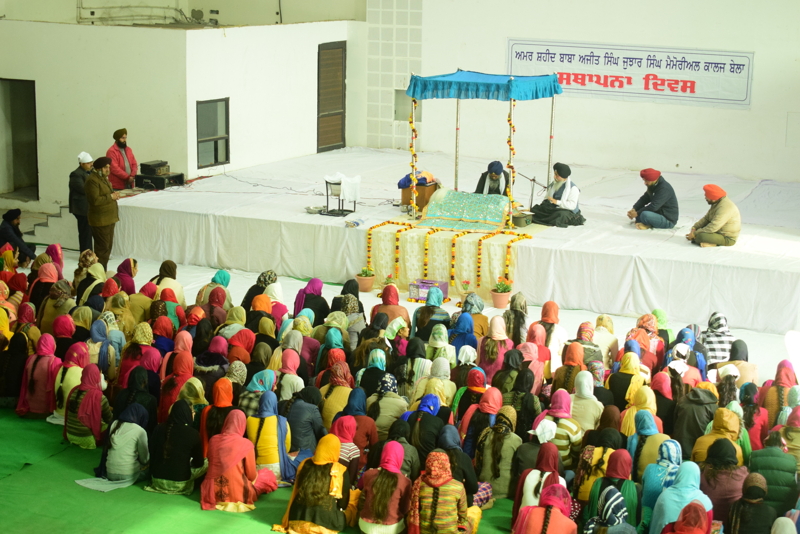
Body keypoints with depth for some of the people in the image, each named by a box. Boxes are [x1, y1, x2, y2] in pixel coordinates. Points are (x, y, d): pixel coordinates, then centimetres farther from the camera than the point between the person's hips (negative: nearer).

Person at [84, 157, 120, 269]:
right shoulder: (92, 180, -16)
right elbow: (95, 200, -24)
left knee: (108, 247, 14)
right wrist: (110, 197, -19)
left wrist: (114, 194, 8)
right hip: (100, 220, -10)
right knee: (103, 248, -7)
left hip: (109, 218, 10)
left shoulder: (103, 178, 15)